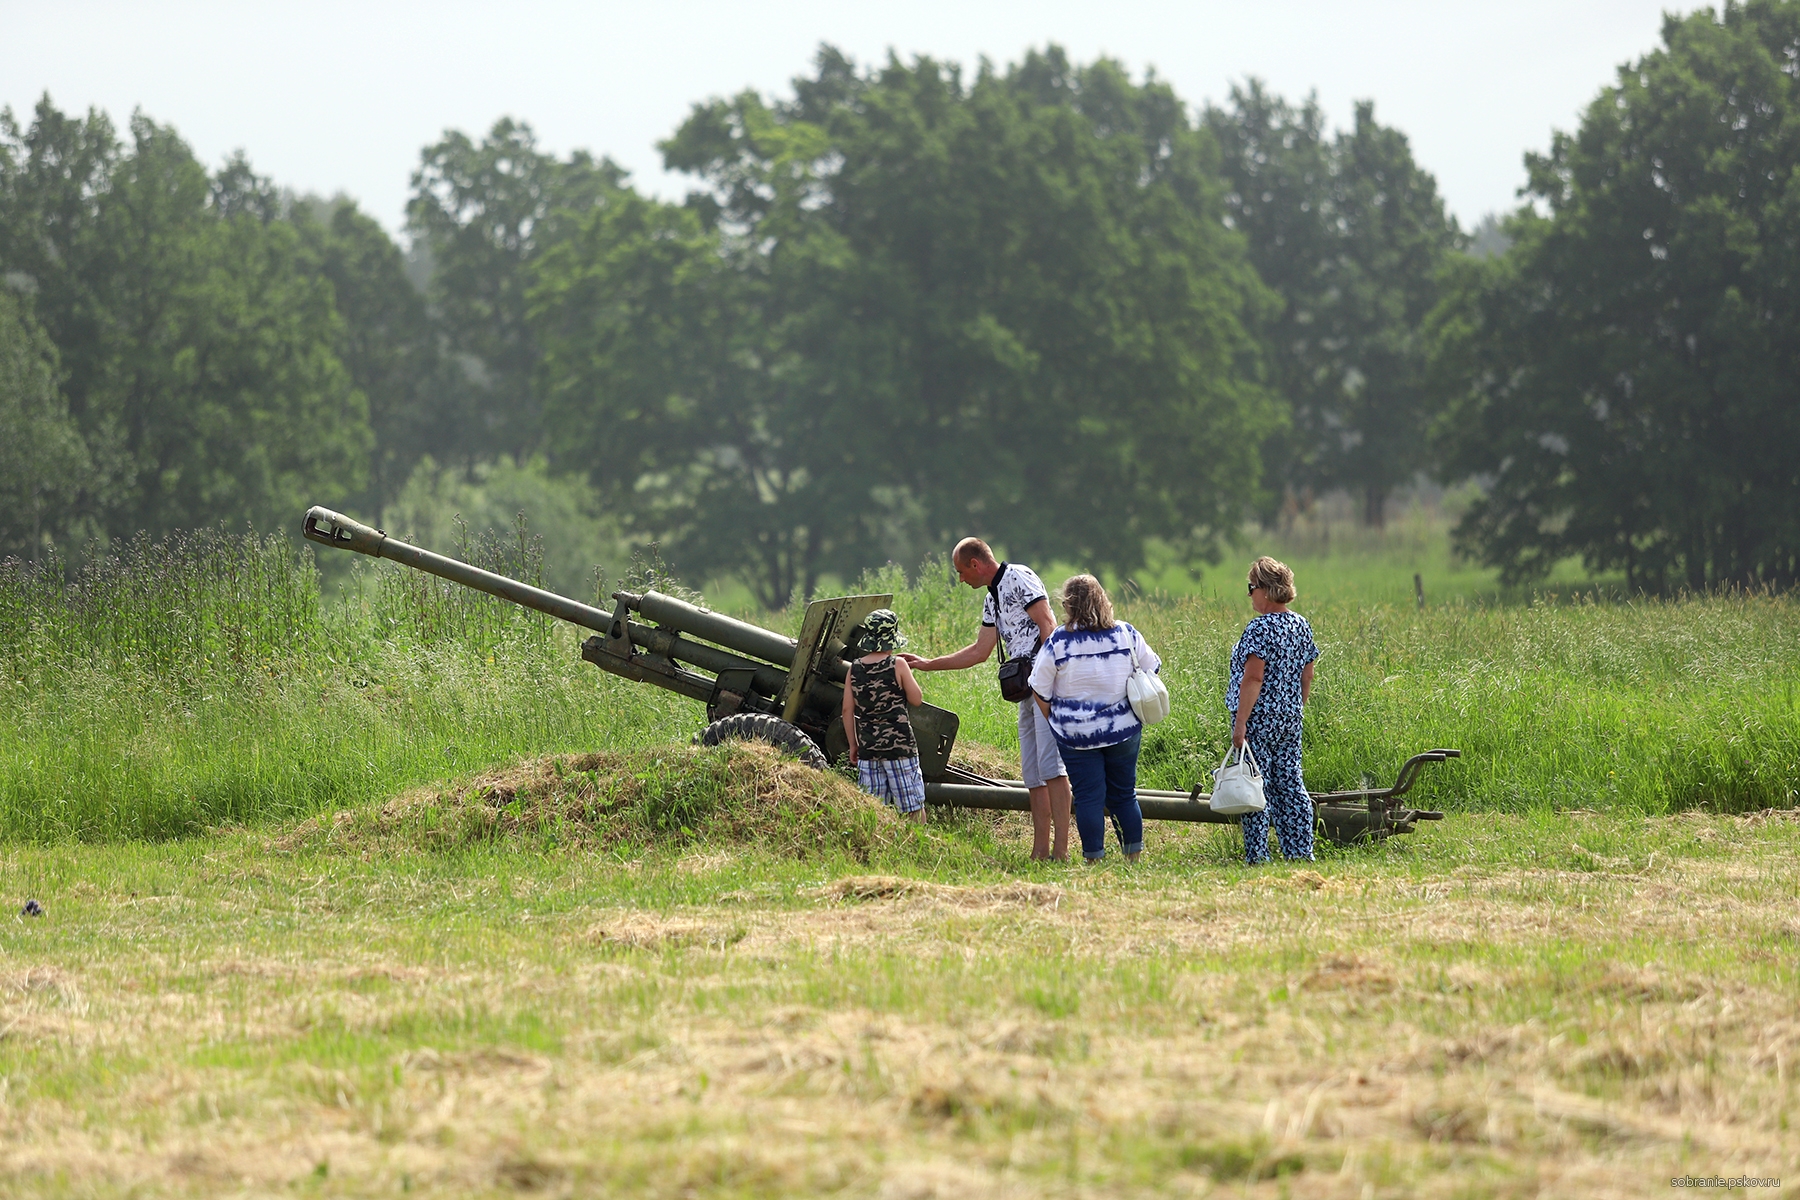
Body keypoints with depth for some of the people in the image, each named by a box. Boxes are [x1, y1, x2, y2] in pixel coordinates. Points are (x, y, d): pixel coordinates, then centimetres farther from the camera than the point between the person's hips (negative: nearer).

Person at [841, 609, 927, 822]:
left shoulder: (855, 670, 3)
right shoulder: (897, 666, -9)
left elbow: (847, 710, 4)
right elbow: (916, 698, -3)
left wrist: (853, 744, 13)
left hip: (867, 746, 4)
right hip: (899, 744, -4)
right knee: (913, 806, 2)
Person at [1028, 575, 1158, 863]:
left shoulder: (1058, 642, -10)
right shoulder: (1126, 634, -2)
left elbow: (1041, 692, -5)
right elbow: (1151, 669, 10)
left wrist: (1056, 722, 11)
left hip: (1077, 736, -3)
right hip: (1124, 731, 3)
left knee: (1088, 798, 3)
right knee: (1124, 794, 14)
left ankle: (1094, 861, 4)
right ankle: (1134, 858, 19)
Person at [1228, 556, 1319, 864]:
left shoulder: (1260, 628, -15)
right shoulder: (1301, 626, 8)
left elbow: (1253, 679, -19)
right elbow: (1306, 677, 13)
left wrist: (1240, 722, -19)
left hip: (1259, 719, -8)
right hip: (1290, 720, 8)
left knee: (1258, 785, -3)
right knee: (1289, 783, 11)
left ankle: (1257, 855, -2)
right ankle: (1301, 851, 11)